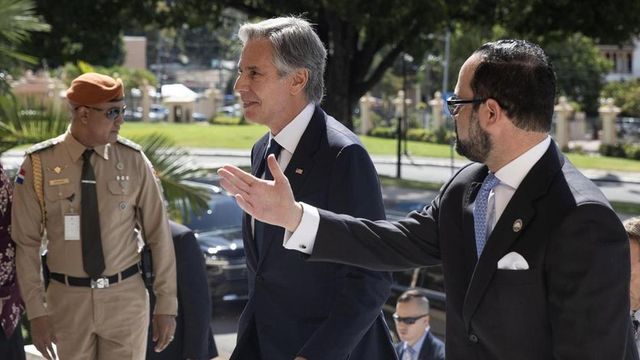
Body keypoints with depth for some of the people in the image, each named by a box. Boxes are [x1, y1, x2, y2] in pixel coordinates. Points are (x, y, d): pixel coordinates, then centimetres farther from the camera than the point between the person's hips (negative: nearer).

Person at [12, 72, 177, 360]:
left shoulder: (132, 160, -5)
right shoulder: (40, 163, -7)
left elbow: (159, 233, -1)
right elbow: (26, 242, -3)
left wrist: (166, 304, -1)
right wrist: (36, 311, -5)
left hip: (125, 297, 0)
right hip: (68, 299, 0)